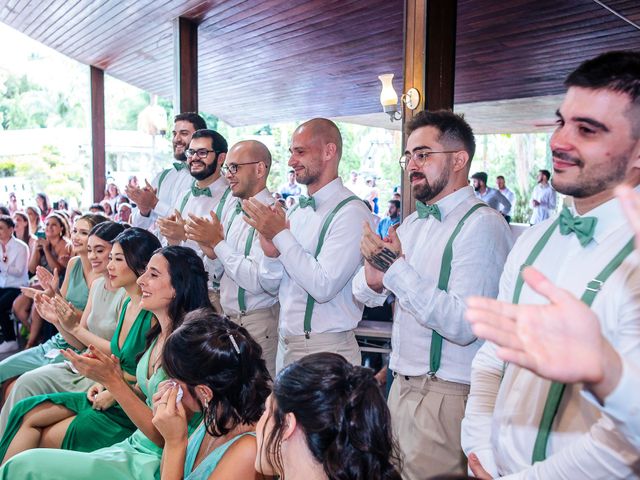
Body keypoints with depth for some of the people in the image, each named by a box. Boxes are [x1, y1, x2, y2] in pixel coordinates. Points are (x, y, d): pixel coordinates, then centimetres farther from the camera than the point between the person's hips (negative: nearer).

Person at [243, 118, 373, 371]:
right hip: (285, 343, 7)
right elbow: (272, 284, 11)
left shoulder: (351, 213, -15)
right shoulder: (295, 211, 8)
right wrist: (271, 253, -10)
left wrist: (281, 235, -19)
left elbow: (323, 287, -24)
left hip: (325, 350, -7)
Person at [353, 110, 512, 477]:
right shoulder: (413, 223, 10)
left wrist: (397, 269, -26)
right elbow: (367, 296, 8)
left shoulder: (482, 225, -17)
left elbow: (463, 325, -27)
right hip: (402, 385, 8)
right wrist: (374, 279, -14)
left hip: (447, 396, -8)